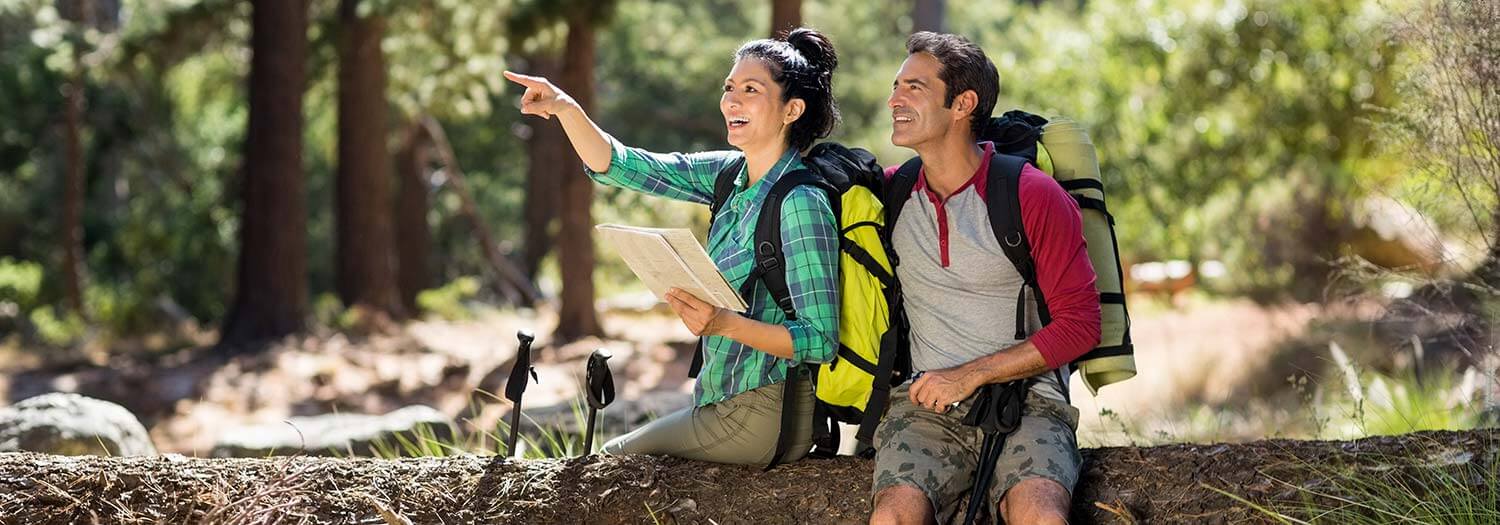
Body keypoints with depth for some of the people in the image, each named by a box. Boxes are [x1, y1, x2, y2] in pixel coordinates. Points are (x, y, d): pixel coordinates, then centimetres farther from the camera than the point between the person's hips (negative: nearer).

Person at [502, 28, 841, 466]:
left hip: (759, 421, -8)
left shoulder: (801, 204, -22)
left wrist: (724, 323, -31)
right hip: (726, 400, 8)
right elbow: (618, 167, 4)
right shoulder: (731, 174, 4)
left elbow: (821, 342, -23)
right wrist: (566, 110, -10)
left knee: (611, 463, 6)